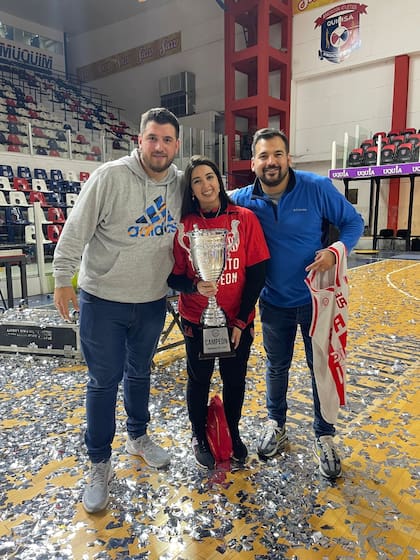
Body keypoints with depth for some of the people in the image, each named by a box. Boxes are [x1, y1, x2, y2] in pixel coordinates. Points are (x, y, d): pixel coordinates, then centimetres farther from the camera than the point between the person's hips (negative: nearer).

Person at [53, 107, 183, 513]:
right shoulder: (110, 176, -17)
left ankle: (138, 437, 45)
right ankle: (99, 464, 26)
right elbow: (76, 230, -13)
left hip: (152, 302, 4)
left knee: (140, 373, 21)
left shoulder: (182, 185, -1)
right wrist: (63, 278, -12)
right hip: (103, 300, -4)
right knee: (104, 381, 7)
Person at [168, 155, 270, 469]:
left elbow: (257, 274, -7)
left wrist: (241, 320, -9)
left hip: (238, 321, 0)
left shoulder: (244, 219, -7)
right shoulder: (184, 225, -6)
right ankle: (200, 437, 40)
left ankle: (233, 432, 42)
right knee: (199, 380, 16)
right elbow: (174, 277, -4)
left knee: (235, 379, 15)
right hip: (196, 320, 0)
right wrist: (195, 287, -26)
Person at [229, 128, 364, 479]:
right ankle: (276, 423, 41)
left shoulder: (318, 188, -13)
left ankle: (324, 436, 32)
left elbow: (354, 223, -4)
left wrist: (336, 251, -22)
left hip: (316, 299, -1)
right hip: (275, 302, 2)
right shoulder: (245, 200, -7)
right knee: (277, 367, 17)